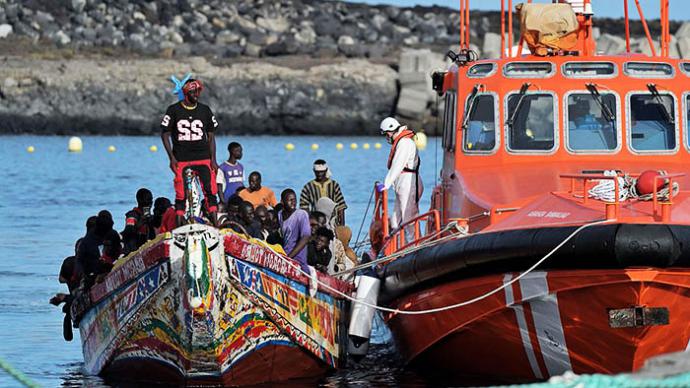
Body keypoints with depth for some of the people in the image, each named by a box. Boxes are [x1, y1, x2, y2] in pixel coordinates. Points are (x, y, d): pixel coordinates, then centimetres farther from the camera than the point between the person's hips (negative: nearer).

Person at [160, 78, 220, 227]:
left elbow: (211, 136, 11)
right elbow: (165, 134, 2)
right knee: (181, 194, -3)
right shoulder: (174, 110, 0)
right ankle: (179, 226, 4)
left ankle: (215, 224, -8)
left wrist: (213, 159, 3)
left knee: (210, 190, -9)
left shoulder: (205, 110, 7)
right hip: (181, 160, -2)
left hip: (203, 158, 2)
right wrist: (172, 158, -7)